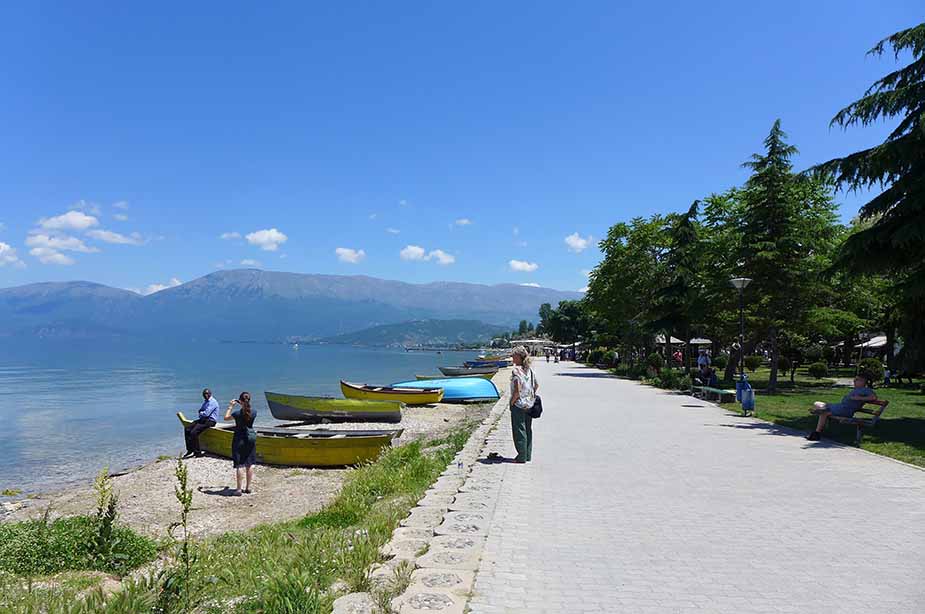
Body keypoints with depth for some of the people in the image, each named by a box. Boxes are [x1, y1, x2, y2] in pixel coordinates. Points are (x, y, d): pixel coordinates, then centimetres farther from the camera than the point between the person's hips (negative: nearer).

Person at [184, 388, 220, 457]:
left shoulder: (212, 402, -14)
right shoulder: (205, 401, 19)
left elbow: (206, 414, -20)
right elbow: (200, 411, 22)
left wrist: (201, 413, 1)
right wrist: (202, 413, -1)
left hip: (210, 421, -10)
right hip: (203, 419, 10)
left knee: (193, 432, -23)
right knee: (187, 428, -1)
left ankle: (197, 452, -12)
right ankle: (190, 449, 1)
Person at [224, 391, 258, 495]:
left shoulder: (237, 413, -17)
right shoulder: (254, 412, -7)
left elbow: (226, 417, 2)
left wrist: (230, 406, 9)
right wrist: (245, 405, 17)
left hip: (239, 438, -4)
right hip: (251, 437, 4)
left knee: (239, 465, 1)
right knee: (250, 464, 12)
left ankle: (239, 489, 3)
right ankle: (248, 487, 19)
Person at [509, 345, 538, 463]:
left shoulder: (516, 371, -19)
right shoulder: (530, 370, 5)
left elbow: (517, 391, -24)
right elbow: (537, 386, 12)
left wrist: (512, 402, -11)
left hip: (519, 405, -8)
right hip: (529, 404, 8)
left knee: (519, 431, 2)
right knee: (528, 430, 15)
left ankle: (522, 457, 7)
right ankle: (528, 455, 23)